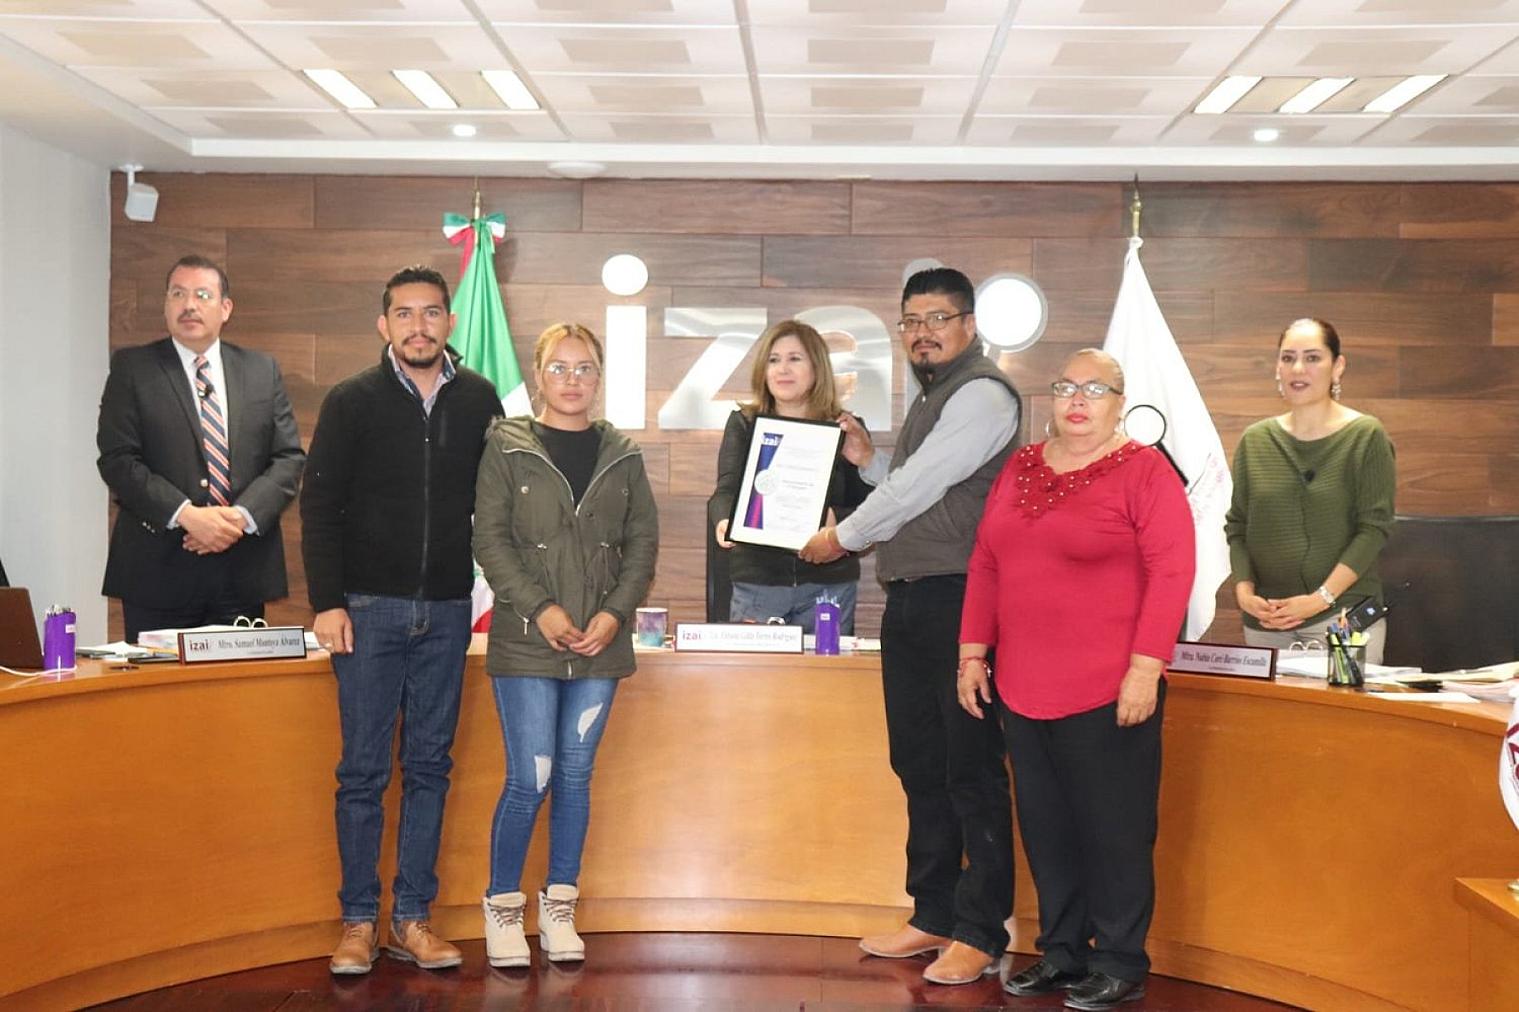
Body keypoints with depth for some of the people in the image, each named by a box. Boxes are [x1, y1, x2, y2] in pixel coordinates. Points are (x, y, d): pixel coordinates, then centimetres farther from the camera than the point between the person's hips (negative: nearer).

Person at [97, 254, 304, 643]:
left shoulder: (262, 370, 12)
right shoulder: (132, 368, 4)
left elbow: (289, 458, 6)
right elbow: (117, 460, -5)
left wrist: (243, 516, -11)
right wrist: (186, 515, -17)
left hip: (243, 570, 2)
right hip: (159, 571, -2)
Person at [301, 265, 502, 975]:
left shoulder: (478, 400, 5)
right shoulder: (352, 401, -1)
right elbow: (320, 507, -2)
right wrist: (327, 603, -9)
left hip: (447, 610, 2)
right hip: (369, 608, -2)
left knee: (430, 768, 7)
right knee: (363, 770, 1)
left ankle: (411, 919, 15)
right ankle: (358, 921, 10)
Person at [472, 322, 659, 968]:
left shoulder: (623, 456, 10)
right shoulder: (507, 449, 0)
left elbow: (643, 541, 7)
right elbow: (490, 539, -5)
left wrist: (616, 612, -7)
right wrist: (540, 609, -14)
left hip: (599, 646, 3)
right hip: (527, 643, -3)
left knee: (576, 776, 8)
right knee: (530, 780, -5)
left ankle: (559, 909, 19)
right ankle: (502, 908, 11)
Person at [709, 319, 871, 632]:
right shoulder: (744, 424, 7)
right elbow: (726, 490, -7)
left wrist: (837, 519, -18)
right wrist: (724, 521, -28)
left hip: (829, 585, 0)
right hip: (756, 581, 0)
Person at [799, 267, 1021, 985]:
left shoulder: (981, 395, -10)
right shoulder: (929, 400, 21)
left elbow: (917, 488, -14)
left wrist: (842, 537, -3)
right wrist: (868, 462, 10)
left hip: (958, 601, -10)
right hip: (909, 603, 10)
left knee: (971, 770, -5)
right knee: (919, 765, 14)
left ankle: (981, 933, 1)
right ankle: (934, 914, 23)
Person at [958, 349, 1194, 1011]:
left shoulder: (1144, 471, -5)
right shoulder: (1019, 470, 13)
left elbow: (1171, 573, -12)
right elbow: (985, 565, 16)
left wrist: (1144, 668, -17)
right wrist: (973, 653, 11)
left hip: (1108, 694, -6)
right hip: (1023, 689, 6)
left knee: (1113, 830, 2)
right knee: (1045, 828, 12)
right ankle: (1062, 951, 25)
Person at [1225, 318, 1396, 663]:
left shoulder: (1366, 436, -2)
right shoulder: (1255, 441, 10)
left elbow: (1374, 527, -7)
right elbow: (1236, 525, 12)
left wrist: (1321, 598, -15)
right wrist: (1244, 590, -5)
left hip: (1344, 613, -3)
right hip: (1265, 620, 4)